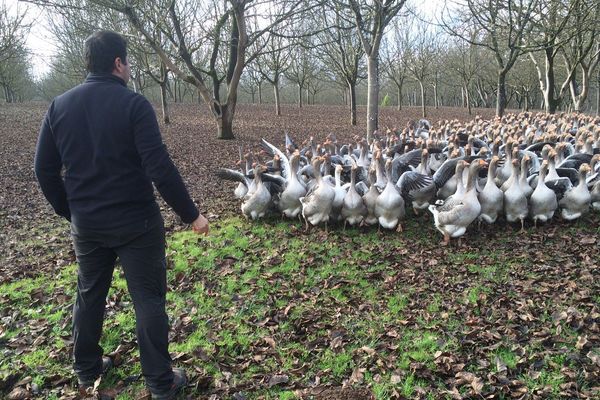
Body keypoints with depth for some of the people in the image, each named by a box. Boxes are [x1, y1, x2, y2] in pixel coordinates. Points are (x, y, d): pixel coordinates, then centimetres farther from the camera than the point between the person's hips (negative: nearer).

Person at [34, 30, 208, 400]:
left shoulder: (60, 105, 3)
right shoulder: (134, 104, -14)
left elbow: (45, 169, 6)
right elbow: (160, 168, -21)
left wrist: (70, 211, 18)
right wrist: (191, 214, -13)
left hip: (86, 225, 5)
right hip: (136, 223, -5)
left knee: (89, 294, 21)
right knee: (148, 299, 5)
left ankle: (87, 369, 38)